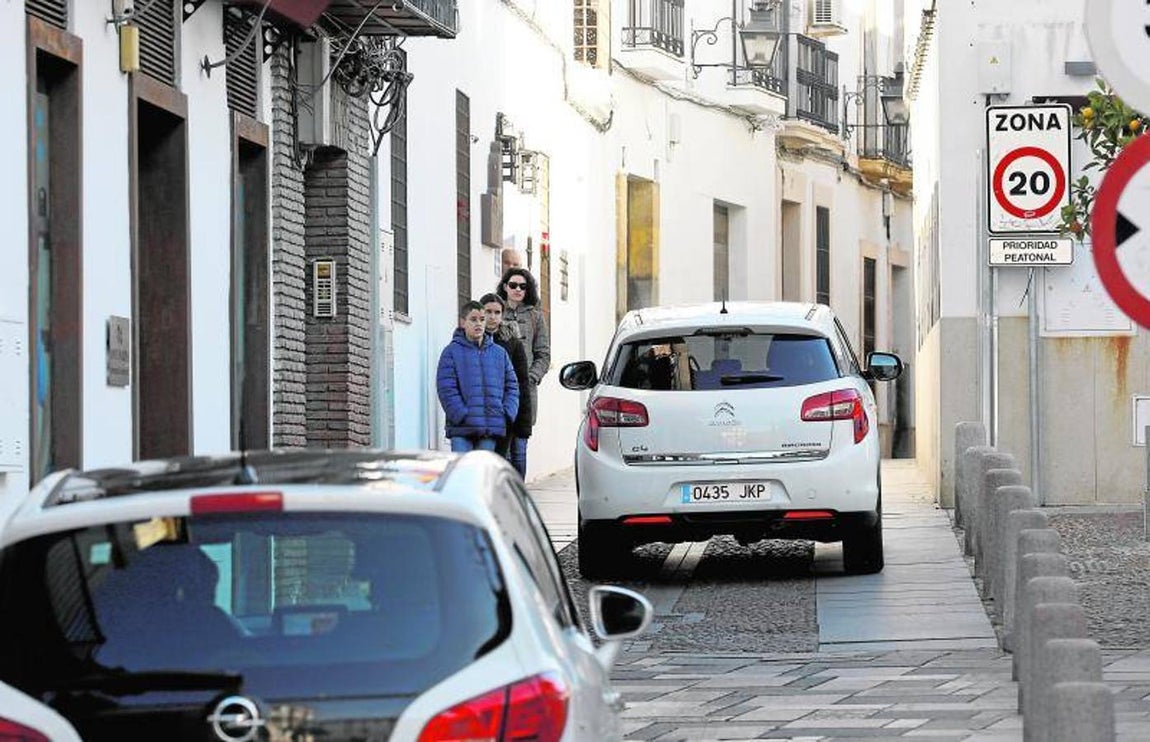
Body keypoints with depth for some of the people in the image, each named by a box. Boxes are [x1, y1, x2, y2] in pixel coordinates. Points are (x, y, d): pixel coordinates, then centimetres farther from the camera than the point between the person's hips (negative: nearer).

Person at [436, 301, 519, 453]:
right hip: (462, 429, -4)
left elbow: (512, 386, 16)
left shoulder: (499, 353, 15)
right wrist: (463, 416, -14)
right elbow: (447, 389, -5)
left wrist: (507, 414, 1)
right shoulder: (452, 352, 2)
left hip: (491, 429, 4)